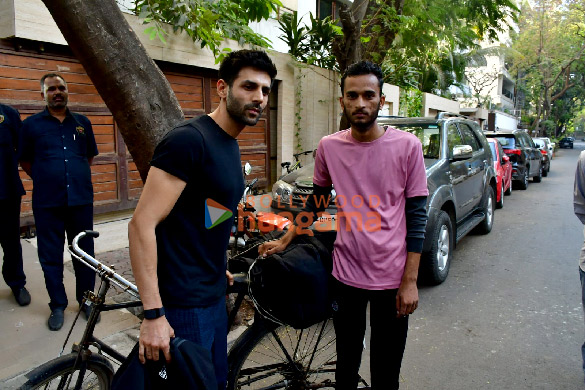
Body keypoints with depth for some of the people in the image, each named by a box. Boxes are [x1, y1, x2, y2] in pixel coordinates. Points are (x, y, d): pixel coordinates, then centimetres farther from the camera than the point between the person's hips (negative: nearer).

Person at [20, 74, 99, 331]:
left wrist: (76, 175, 13)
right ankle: (58, 305, 22)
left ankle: (87, 299, 25)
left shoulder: (82, 123, 9)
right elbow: (25, 161, 10)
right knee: (51, 256, 7)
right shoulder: (31, 125, 3)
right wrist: (45, 179, 5)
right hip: (47, 203, -1)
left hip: (81, 200, 2)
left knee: (85, 253, 9)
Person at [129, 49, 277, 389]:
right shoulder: (188, 139, -20)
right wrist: (153, 315, -25)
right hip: (182, 306, -9)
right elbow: (142, 224, -23)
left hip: (213, 297, 9)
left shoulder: (230, 144, 9)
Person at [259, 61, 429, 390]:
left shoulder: (407, 146, -7)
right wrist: (285, 241, 12)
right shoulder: (329, 147, 0)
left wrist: (410, 282, -8)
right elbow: (317, 202, 13)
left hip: (392, 279, -1)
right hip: (346, 275, 2)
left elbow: (417, 215, -5)